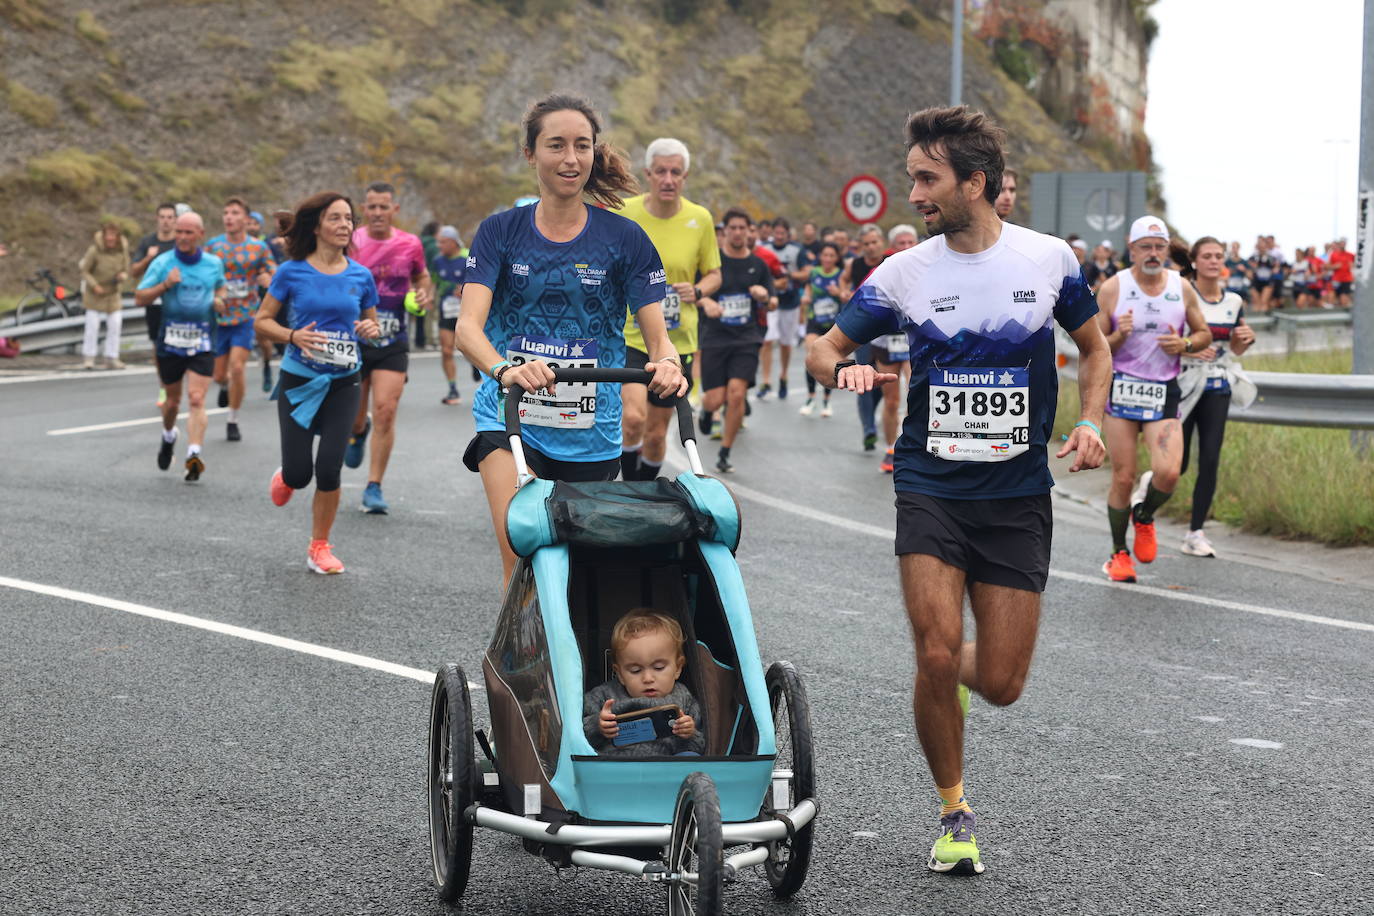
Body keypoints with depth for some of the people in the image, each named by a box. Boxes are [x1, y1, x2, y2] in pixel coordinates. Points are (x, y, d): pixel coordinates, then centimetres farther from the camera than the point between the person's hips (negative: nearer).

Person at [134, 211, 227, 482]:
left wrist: (219, 300, 2)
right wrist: (164, 285, -19)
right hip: (170, 340, 0)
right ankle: (168, 436, 45)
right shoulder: (162, 263, -3)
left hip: (202, 342, 0)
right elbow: (139, 298, -4)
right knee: (172, 400, 14)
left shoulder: (214, 264, 4)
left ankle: (194, 454, -22)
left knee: (197, 399, -14)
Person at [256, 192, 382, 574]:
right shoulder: (291, 272, -5)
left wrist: (370, 328, -8)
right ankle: (286, 477, 37)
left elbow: (372, 321, 15)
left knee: (329, 470, -8)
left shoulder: (361, 276, 2)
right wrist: (294, 336, -18)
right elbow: (262, 322, 0)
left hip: (343, 384, 1)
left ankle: (320, 547, 11)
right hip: (298, 381, -1)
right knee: (299, 473, -3)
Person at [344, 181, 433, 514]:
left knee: (386, 410, -12)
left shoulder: (410, 245, 0)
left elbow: (421, 277, 19)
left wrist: (425, 295, -2)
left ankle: (374, 487, -3)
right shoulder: (350, 242, -4)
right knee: (353, 415, 7)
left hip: (393, 341, 0)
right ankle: (359, 430, 48)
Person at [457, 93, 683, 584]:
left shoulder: (624, 238, 2)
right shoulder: (500, 231, 2)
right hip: (509, 416, -1)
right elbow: (468, 324, -11)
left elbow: (657, 334, -1)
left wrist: (667, 364, -26)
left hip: (591, 430, 1)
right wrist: (504, 369, -33)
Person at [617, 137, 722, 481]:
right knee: (633, 416, -24)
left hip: (677, 340, 2)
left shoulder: (700, 218, -2)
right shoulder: (623, 213, -6)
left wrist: (697, 291, -11)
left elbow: (713, 274, 8)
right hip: (628, 334, -2)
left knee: (656, 433, 9)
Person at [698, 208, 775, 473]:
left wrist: (765, 297, -10)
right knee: (715, 399, -6)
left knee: (736, 392, -15)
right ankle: (707, 410, 34)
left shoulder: (758, 264, 8)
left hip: (747, 338, 1)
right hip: (715, 338, -1)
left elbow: (771, 305, 14)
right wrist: (706, 302, -23)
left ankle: (725, 454, -1)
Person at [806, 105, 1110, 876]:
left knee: (1002, 684, 0)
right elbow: (824, 349, 8)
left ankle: (955, 672, 38)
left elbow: (1095, 348, 13)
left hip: (1018, 495, 0)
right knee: (936, 654, -14)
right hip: (931, 487, 0)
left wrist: (1090, 422, -4)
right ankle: (955, 813, 8)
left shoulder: (1049, 259, -1)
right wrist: (843, 368, -16)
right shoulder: (905, 273, -2)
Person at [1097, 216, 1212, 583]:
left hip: (1164, 391, 2)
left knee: (1168, 472, -15)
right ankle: (1119, 553, 17)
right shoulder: (1112, 289, -2)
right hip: (1122, 387, -2)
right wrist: (1118, 336, -20)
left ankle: (1144, 515, 18)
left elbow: (1204, 334, 16)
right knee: (1123, 478, -2)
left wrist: (1184, 344, -5)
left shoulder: (1183, 289, 5)